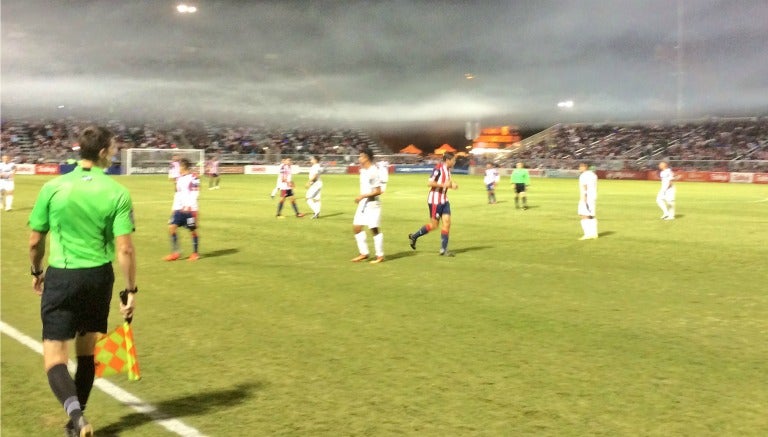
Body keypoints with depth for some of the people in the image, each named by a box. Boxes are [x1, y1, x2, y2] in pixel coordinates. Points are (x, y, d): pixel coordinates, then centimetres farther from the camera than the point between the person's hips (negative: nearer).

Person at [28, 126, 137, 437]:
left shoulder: (52, 188, -4)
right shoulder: (117, 193, -7)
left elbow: (35, 241, 3)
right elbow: (125, 249, -10)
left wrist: (37, 272, 22)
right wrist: (131, 290, 0)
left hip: (61, 277, -1)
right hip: (99, 277, 1)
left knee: (55, 357, 2)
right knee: (87, 351, 17)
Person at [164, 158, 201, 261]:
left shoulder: (193, 178, -7)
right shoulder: (179, 178, 17)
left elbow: (194, 194, -13)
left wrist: (188, 206, -22)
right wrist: (174, 208, 17)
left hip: (190, 209, -7)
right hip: (179, 209, 7)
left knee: (193, 230, 2)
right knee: (171, 227, -4)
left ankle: (195, 253, 15)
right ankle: (175, 252, 2)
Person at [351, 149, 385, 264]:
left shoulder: (374, 171, -17)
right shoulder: (363, 170, 10)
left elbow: (378, 191, -19)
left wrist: (363, 196, -20)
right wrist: (360, 198, 12)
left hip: (372, 203, -9)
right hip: (363, 203, 9)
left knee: (374, 229, -3)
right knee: (356, 227, 6)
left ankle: (380, 256, 8)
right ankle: (364, 253, 15)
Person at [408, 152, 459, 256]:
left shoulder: (448, 170, 9)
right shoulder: (438, 168, -17)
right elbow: (429, 183, -21)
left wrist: (452, 185, 3)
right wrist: (443, 185, -23)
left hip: (444, 200, 8)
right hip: (435, 200, -8)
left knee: (447, 223, 0)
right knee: (434, 225, -1)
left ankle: (443, 250, 4)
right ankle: (414, 236, 19)